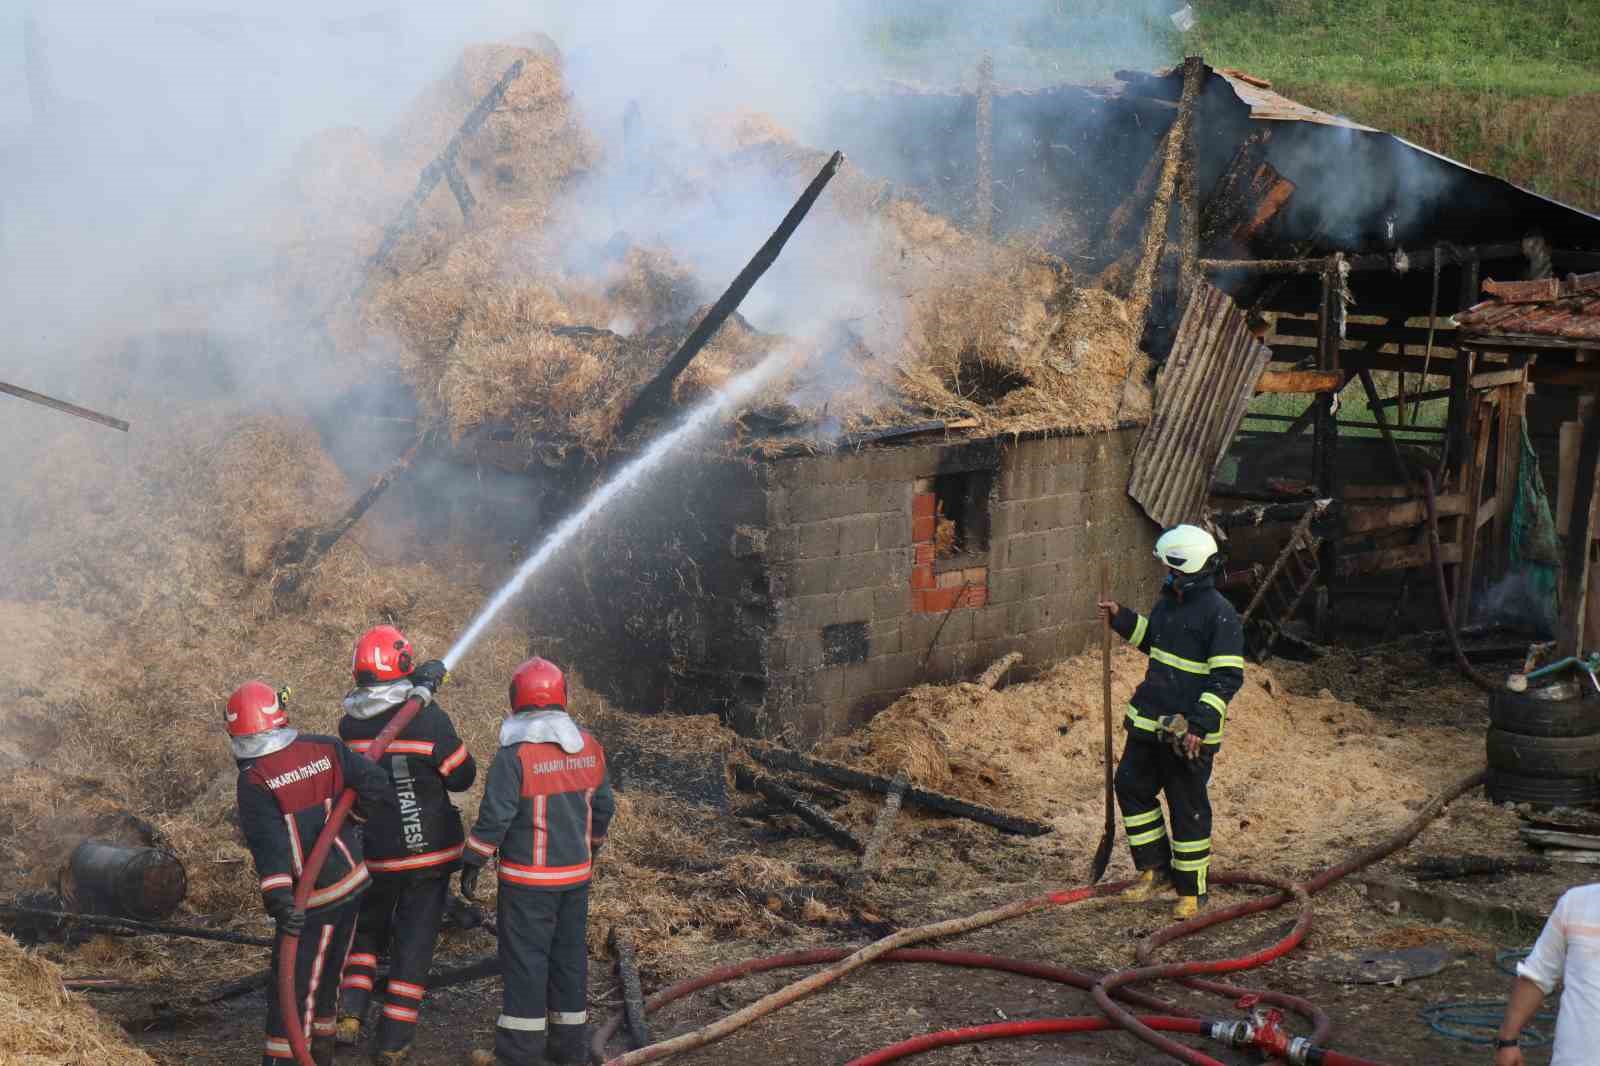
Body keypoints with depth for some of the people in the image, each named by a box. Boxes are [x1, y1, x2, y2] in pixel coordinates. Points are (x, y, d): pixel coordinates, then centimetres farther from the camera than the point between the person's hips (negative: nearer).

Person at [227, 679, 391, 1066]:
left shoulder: (254, 781, -14)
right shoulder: (325, 748, -3)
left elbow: (268, 844, -23)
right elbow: (376, 787, -5)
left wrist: (277, 897, -29)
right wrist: (348, 809, 15)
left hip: (312, 898, -6)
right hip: (352, 882, 6)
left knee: (292, 987, 3)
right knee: (327, 976, 21)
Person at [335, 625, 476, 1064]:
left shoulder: (350, 724, -8)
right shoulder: (429, 720, -19)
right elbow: (462, 777, -7)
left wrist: (420, 685, 12)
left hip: (372, 856, 3)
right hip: (428, 853, -3)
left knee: (365, 930, 25)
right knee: (413, 945, 8)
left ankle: (349, 1015, 10)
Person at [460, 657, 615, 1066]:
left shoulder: (515, 754, -17)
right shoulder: (589, 747, 2)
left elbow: (495, 816, -17)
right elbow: (604, 807, 11)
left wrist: (473, 862, -6)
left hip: (528, 879, -6)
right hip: (576, 874, 6)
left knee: (525, 959, 1)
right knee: (570, 954, 14)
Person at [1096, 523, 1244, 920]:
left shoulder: (1220, 614, -17)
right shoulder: (1169, 601, 9)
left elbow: (1227, 677, -20)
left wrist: (1200, 723, -26)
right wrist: (1122, 619, 19)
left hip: (1188, 733, -9)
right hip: (1149, 722, 9)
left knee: (1188, 810, 2)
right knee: (1132, 787, 12)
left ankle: (1191, 892, 15)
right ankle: (1155, 870, 26)